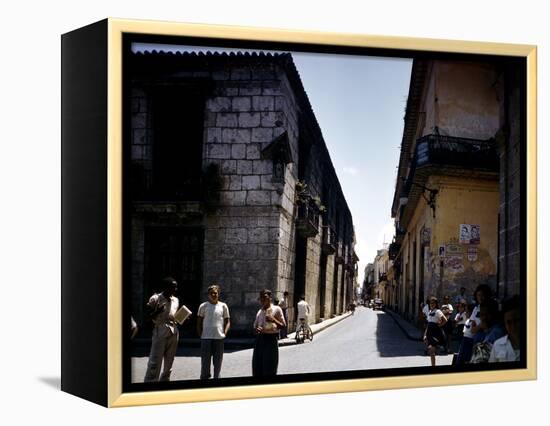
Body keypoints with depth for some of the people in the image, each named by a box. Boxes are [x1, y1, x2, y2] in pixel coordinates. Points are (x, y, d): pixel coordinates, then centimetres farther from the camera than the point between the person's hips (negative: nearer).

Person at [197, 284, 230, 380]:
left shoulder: (223, 306, 7)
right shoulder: (203, 306, 5)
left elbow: (227, 321, 10)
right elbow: (199, 322, 9)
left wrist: (225, 333, -3)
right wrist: (200, 334, -1)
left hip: (219, 337, 1)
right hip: (206, 338, -1)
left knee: (218, 361, 7)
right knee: (205, 361, 0)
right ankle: (204, 378, 6)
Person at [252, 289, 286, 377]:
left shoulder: (276, 309, 0)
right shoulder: (259, 311, 16)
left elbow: (283, 326, -2)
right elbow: (255, 326, 20)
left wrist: (273, 320, -20)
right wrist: (257, 330, -4)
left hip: (270, 339, -5)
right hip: (259, 339, 6)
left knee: (269, 369, -3)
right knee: (257, 367, 5)